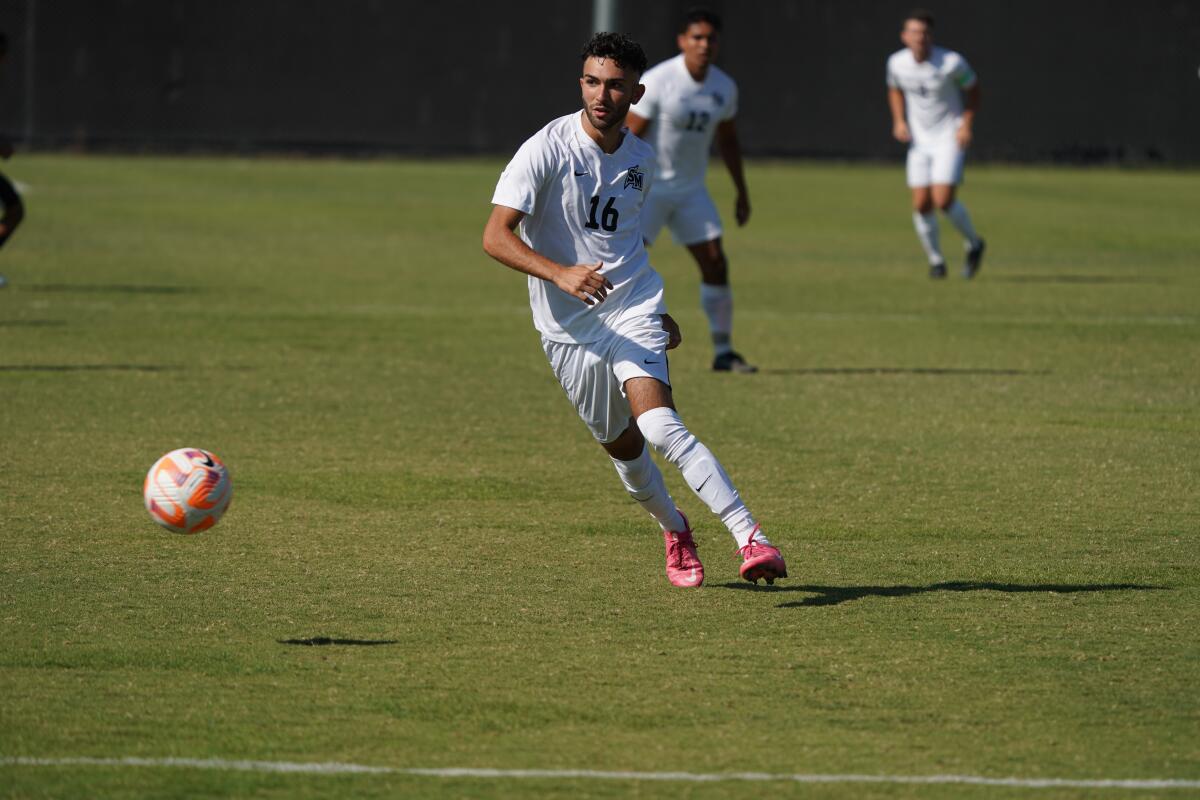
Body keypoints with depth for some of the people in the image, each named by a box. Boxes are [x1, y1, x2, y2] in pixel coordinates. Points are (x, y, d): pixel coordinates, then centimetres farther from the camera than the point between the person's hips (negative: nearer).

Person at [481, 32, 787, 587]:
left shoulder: (640, 160, 7)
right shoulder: (547, 150, -10)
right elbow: (495, 237, -19)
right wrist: (560, 273, -34)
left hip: (632, 313, 1)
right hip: (568, 328, -1)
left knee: (659, 424, -23)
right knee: (622, 446, 10)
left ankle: (750, 539, -29)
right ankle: (674, 531, 39)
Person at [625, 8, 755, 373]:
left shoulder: (724, 87, 1)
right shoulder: (658, 81, -17)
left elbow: (727, 139, 17)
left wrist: (742, 192, 18)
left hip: (690, 190, 5)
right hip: (646, 187, -5)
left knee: (716, 264, 0)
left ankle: (723, 352, 10)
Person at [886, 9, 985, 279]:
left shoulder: (952, 62, -18)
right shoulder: (897, 63, -6)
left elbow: (973, 88, -1)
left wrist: (966, 125, -12)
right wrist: (899, 121, 0)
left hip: (950, 138, -4)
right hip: (919, 140, 4)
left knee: (943, 200, -16)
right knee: (921, 204, -3)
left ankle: (974, 244, 11)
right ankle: (935, 260, 18)